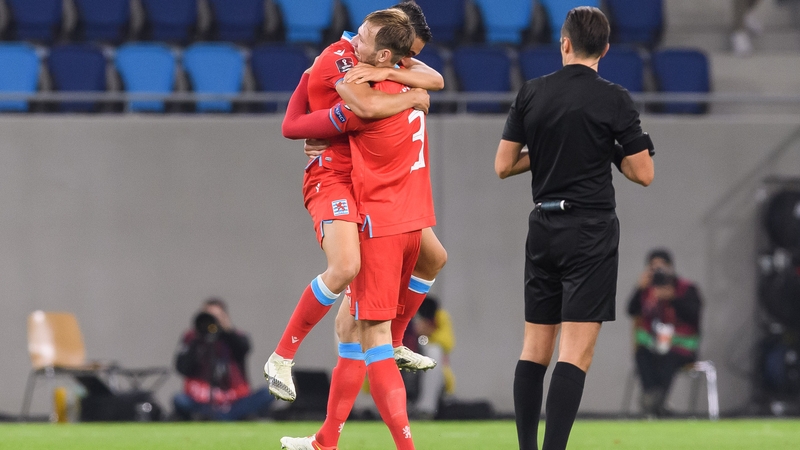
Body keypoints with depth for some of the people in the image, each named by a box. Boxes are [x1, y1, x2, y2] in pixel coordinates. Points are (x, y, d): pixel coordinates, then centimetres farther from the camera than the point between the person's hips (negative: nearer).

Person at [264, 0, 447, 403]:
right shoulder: (339, 58, -16)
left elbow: (434, 79, -3)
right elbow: (368, 106, -33)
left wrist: (388, 73, -20)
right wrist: (413, 97, -16)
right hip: (332, 176, -9)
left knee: (433, 259, 17)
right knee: (345, 268, -31)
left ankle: (392, 345, 33)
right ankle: (281, 359, -21)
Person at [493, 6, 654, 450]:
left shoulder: (531, 93, 3)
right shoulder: (613, 99, -8)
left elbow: (503, 165, 6)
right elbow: (643, 173, -6)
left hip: (543, 229, 4)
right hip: (590, 230, -4)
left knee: (535, 345, 13)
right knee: (576, 351, -8)